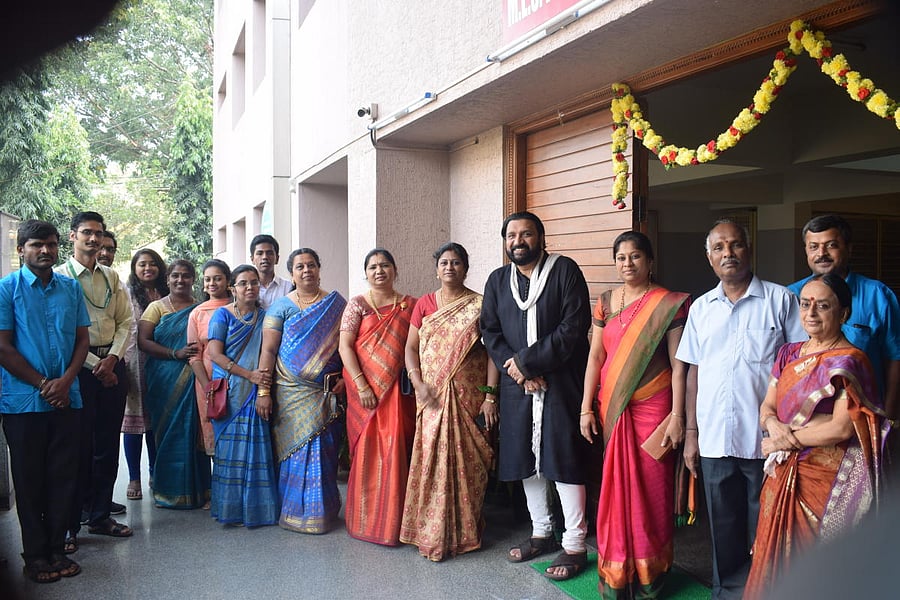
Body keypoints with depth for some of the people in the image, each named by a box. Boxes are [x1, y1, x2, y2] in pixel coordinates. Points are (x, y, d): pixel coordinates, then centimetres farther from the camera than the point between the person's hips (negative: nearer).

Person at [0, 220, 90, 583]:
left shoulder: (71, 288, 8)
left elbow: (82, 339, 8)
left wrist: (65, 381, -7)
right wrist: (43, 384, -10)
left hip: (66, 399, 3)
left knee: (64, 477, 7)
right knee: (30, 481, 6)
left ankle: (57, 549, 20)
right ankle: (35, 556, 17)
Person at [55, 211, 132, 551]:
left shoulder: (112, 277, 13)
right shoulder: (60, 276, -3)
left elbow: (125, 321, 9)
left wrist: (112, 358, -7)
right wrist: (96, 365, -11)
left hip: (111, 364, 5)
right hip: (79, 366, -5)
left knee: (108, 445, 9)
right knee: (78, 446, -2)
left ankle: (100, 516, 21)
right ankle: (70, 524, 9)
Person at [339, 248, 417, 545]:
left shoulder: (409, 305, 9)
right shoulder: (357, 304, 3)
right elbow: (345, 346, -4)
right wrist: (361, 385, -12)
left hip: (399, 390, 1)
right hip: (365, 390, -1)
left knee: (396, 450, -1)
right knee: (367, 451, 1)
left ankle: (393, 519, 12)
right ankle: (365, 520, 14)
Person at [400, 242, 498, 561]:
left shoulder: (479, 305, 1)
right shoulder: (424, 304, 9)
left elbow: (491, 351, -3)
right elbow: (411, 347, 7)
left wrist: (490, 395, -10)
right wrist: (418, 383, -8)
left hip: (469, 396, -2)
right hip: (432, 396, 2)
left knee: (467, 460, 2)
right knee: (432, 459, 1)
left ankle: (466, 529, 17)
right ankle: (432, 533, 13)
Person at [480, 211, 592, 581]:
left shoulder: (565, 270, -6)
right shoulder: (498, 280, 10)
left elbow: (574, 327, -14)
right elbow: (490, 331, 7)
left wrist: (526, 361, -15)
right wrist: (514, 370, -9)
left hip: (560, 381, -5)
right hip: (517, 384, 5)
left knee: (564, 459, -2)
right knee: (526, 458, 12)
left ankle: (575, 545, 10)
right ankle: (541, 533, 29)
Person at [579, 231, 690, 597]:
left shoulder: (669, 304, -4)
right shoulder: (606, 302, 7)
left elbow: (678, 363, -5)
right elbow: (595, 357, 6)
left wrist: (677, 415, -10)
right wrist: (586, 409, 2)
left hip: (653, 408, -3)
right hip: (613, 409, 3)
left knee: (652, 488, 6)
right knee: (616, 487, 9)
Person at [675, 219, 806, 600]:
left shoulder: (780, 300, -1)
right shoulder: (700, 308, 10)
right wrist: (691, 433, 9)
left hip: (766, 439, -3)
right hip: (715, 440, 3)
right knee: (724, 530, 13)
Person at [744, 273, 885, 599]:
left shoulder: (849, 361, -10)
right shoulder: (789, 354, 11)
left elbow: (842, 428, -18)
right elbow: (767, 406, 11)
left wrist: (783, 441, -11)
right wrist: (773, 424, -12)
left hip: (827, 478, -6)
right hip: (784, 474, 6)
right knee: (775, 560, 12)